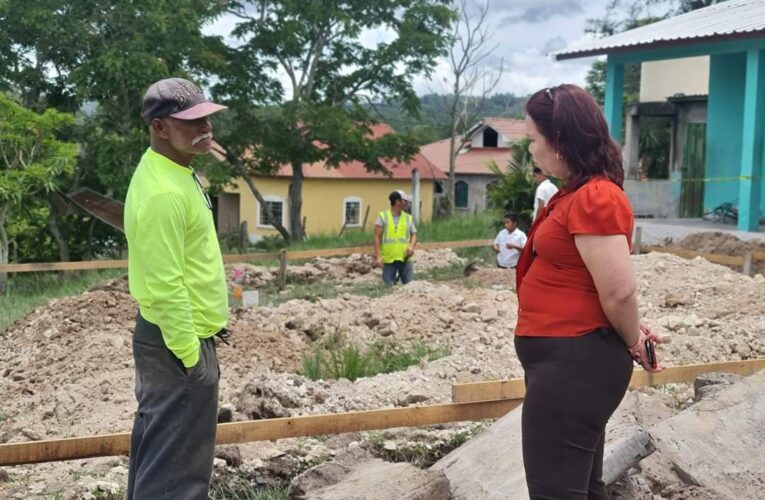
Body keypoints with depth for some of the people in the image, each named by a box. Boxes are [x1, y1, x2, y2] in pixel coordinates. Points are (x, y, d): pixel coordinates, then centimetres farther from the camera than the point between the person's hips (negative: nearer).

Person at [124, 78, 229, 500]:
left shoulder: (173, 173, 9)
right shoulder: (164, 192, -24)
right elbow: (166, 285, -26)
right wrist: (190, 354, -21)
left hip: (171, 333, 10)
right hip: (179, 339, -10)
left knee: (157, 445, 20)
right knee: (176, 462, -1)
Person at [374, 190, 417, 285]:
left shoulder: (408, 218, 10)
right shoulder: (383, 216, 0)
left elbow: (414, 234, 14)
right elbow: (377, 237, -4)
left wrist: (412, 246, -9)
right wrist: (377, 256, -11)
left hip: (405, 259, 3)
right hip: (388, 259, -3)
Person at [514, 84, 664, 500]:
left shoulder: (593, 198, -20)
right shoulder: (578, 193, 14)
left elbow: (619, 289, -22)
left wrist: (632, 342, -6)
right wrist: (631, 330, 16)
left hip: (573, 361, -11)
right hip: (567, 359, 11)